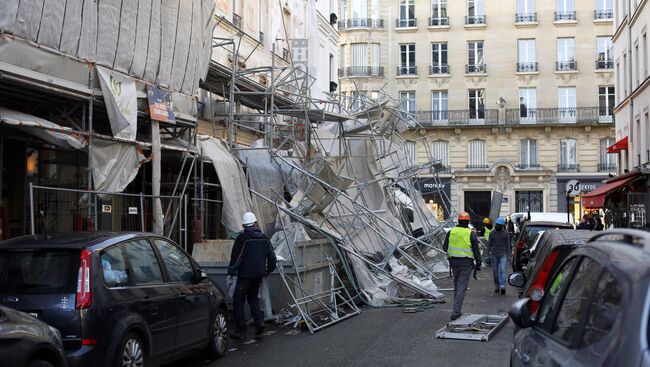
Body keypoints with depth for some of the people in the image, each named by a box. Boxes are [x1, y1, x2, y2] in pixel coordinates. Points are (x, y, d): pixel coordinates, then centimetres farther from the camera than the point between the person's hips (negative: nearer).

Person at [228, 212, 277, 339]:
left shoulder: (242, 238, -10)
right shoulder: (264, 238, 7)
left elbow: (236, 257, -12)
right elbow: (272, 256, 11)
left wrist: (231, 273, -4)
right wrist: (268, 270, 24)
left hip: (245, 274, -6)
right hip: (259, 274, 6)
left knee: (238, 300, 2)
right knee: (253, 297, 22)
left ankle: (241, 330, 1)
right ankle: (259, 321, 3)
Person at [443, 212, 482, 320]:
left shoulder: (451, 232, 2)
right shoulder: (471, 234, -7)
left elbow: (445, 248, 6)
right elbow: (476, 250, -5)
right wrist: (478, 264, 3)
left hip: (453, 262, 4)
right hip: (466, 263, -4)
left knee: (457, 286, 19)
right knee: (462, 287, -2)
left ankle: (457, 310, 25)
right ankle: (455, 312, -10)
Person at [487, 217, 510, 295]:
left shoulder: (505, 233, 2)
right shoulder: (492, 233, 5)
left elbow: (508, 244, 7)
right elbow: (489, 244, 8)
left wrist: (507, 253, 2)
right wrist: (489, 253, 2)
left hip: (502, 254, -2)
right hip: (494, 254, 2)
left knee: (502, 270, -12)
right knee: (495, 271, 7)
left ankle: (502, 286, -20)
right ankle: (497, 286, 18)